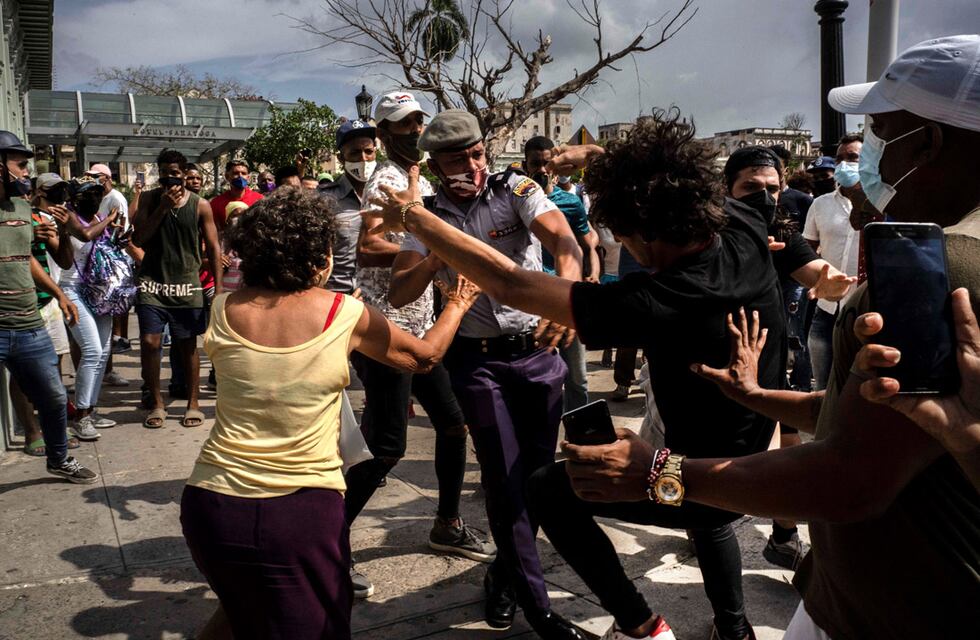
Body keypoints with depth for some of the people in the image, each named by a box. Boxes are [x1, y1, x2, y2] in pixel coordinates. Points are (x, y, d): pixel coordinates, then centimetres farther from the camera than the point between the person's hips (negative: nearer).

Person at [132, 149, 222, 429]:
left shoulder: (199, 205, 1)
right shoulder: (149, 199, 4)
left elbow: (213, 248, 3)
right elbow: (138, 239, -5)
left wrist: (218, 287, -4)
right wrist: (162, 207, -12)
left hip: (187, 284, 0)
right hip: (152, 282, 1)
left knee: (188, 345, 7)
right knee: (149, 342, -5)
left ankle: (193, 404, 19)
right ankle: (157, 404, 11)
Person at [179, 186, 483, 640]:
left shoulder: (224, 310, 0)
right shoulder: (345, 314, -5)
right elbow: (425, 355, 11)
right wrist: (457, 305, 29)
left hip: (212, 504, 4)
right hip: (303, 512, -3)